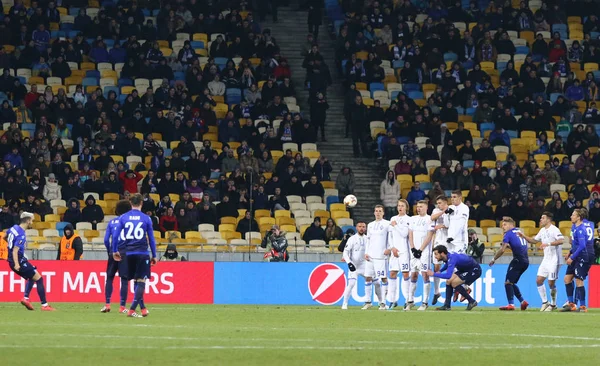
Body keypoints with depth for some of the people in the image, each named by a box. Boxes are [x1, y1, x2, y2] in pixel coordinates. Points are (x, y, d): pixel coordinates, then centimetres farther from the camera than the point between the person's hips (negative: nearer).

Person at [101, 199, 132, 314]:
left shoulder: (111, 222, 7)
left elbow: (106, 240, 3)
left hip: (113, 253, 2)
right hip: (125, 253, -2)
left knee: (109, 278, 12)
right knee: (124, 279, 0)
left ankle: (107, 304, 4)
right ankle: (122, 306, -3)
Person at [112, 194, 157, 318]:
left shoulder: (123, 218, 3)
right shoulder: (146, 218, -1)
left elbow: (116, 235, 2)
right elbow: (151, 238, 2)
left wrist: (115, 251, 14)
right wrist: (154, 256, 9)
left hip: (129, 254, 3)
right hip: (142, 253, -3)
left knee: (136, 281, 16)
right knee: (141, 282, -4)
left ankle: (142, 308, 21)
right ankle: (132, 309, -15)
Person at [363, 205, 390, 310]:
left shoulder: (387, 224, -1)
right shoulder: (370, 225, 17)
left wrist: (388, 249, -14)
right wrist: (366, 253, 10)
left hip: (381, 256, -6)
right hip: (370, 256, 6)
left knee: (383, 278, -6)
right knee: (368, 277, 3)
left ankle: (383, 302, -3)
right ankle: (368, 302, 9)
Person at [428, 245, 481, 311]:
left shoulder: (452, 258, -31)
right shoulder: (448, 257, -3)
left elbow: (448, 275, -41)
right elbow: (447, 264, 25)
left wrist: (434, 274, -33)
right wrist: (440, 271, 6)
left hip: (475, 270, -10)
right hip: (465, 270, 10)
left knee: (454, 283, -18)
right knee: (449, 281, 4)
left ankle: (472, 301, -7)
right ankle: (447, 305, 4)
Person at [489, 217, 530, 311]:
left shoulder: (509, 233, -3)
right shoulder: (519, 232, 20)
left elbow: (502, 250, -9)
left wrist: (494, 259, 1)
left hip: (518, 260, -8)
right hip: (526, 261, 8)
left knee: (508, 282, -6)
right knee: (512, 283, 17)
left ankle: (511, 304, -17)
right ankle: (523, 301, 12)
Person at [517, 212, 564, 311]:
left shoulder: (554, 230, -14)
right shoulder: (543, 230, 13)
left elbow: (561, 240, -29)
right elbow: (534, 240, 25)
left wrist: (548, 244, -36)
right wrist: (524, 236, 11)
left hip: (554, 261, -8)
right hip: (546, 260, 8)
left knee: (551, 283, -5)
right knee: (539, 280, 2)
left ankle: (553, 304, 10)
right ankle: (545, 302, 12)